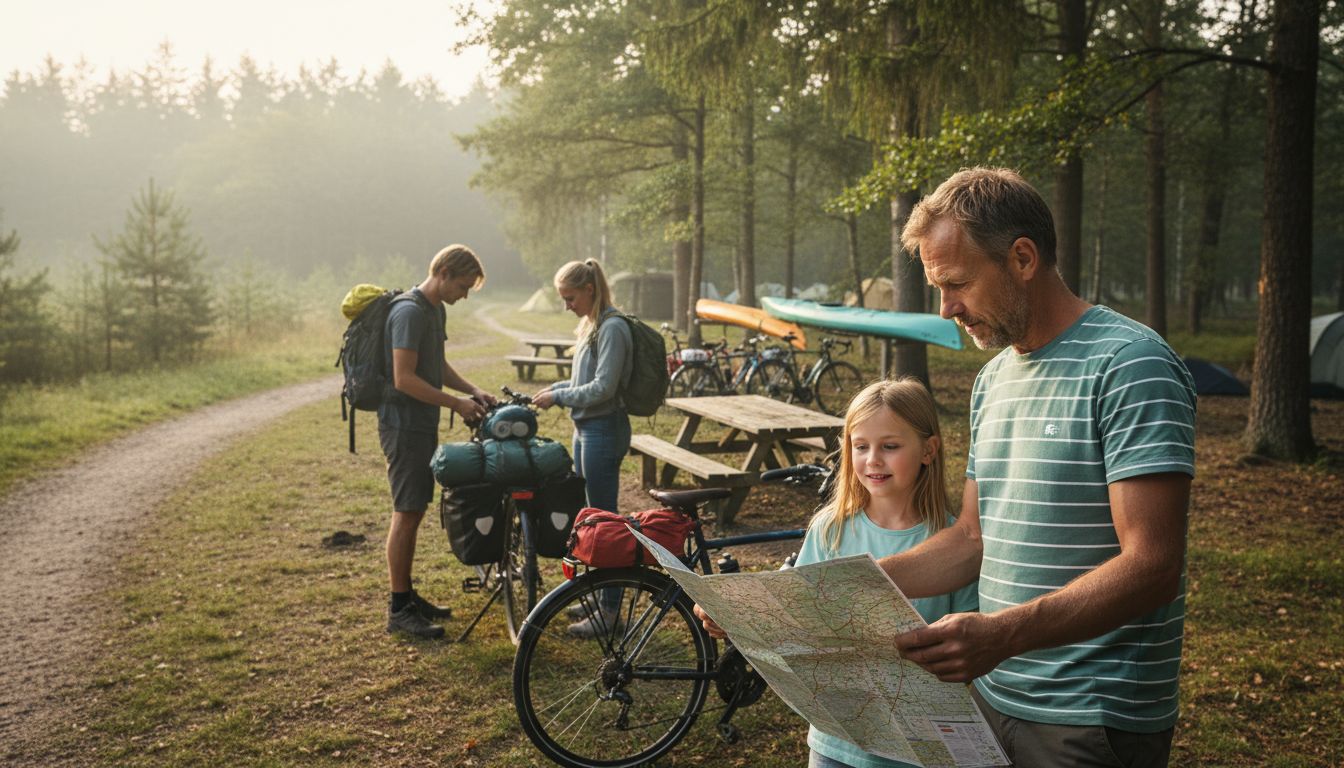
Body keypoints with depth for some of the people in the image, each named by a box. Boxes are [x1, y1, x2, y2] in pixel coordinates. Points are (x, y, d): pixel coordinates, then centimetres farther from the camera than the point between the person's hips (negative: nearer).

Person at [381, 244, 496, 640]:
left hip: (424, 425, 10)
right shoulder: (409, 312, -18)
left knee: (415, 511, 14)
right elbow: (404, 379, -23)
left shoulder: (436, 310, 13)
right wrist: (457, 403, -18)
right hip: (404, 425, -10)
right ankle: (399, 609, 3)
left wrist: (472, 390, 7)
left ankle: (407, 595, 24)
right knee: (407, 513, -5)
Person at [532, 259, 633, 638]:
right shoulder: (592, 326, 13)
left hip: (604, 432, -10)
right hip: (586, 429, 10)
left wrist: (558, 397, -13)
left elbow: (602, 388, -22)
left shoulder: (612, 329, -17)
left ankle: (609, 610, 5)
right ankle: (597, 595, 30)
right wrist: (555, 388, 6)